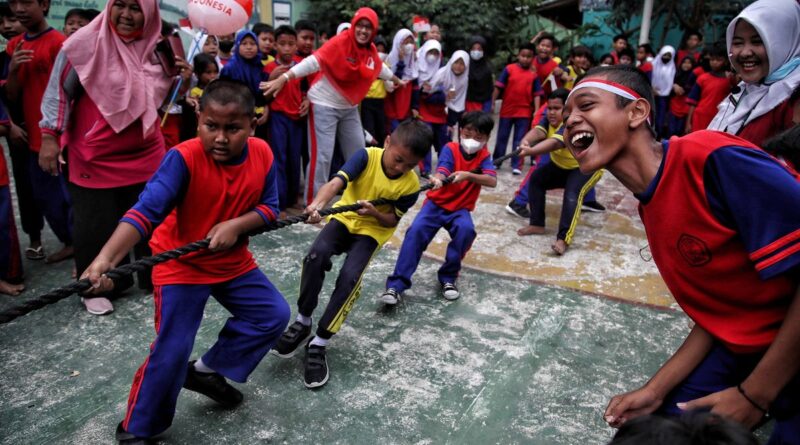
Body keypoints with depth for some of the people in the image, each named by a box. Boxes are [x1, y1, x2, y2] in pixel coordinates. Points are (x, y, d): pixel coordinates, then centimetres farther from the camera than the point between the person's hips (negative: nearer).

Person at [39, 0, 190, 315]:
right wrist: (49, 136, -7)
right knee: (96, 225, 5)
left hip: (146, 154, 4)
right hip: (95, 157, -3)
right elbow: (59, 91, -5)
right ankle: (97, 287, 23)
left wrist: (181, 80, -5)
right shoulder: (85, 43, -10)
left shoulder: (156, 48, 3)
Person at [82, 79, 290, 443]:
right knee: (171, 353, -9)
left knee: (274, 315, 8)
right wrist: (106, 258, -51)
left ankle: (206, 371, 25)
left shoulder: (262, 154, -13)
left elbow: (269, 207, -4)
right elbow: (146, 211, -37)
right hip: (180, 265, -5)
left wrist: (237, 224, -25)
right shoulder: (183, 158, -27)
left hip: (233, 261, 6)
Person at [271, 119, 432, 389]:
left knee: (349, 278, -25)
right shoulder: (367, 156, -18)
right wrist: (318, 204, -52)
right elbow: (337, 182, -32)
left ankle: (318, 344, -11)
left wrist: (375, 213, -30)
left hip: (373, 230, 0)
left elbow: (393, 221, -7)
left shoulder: (410, 185, -15)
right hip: (345, 218, 1)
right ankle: (302, 323, -7)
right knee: (316, 256, -28)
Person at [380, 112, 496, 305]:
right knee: (416, 230, -26)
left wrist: (468, 175, -36)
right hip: (437, 203, -1)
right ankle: (397, 284, -23)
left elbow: (492, 181, -19)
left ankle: (448, 277, -9)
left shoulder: (484, 156, -2)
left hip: (460, 208, 1)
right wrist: (437, 180, -52)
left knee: (466, 230, -31)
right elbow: (442, 171, -27)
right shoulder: (450, 149, -9)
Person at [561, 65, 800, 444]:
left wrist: (755, 395, -18)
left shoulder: (716, 159, -24)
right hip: (747, 349, 7)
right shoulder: (651, 211, 1)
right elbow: (715, 315, 6)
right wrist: (655, 390, -1)